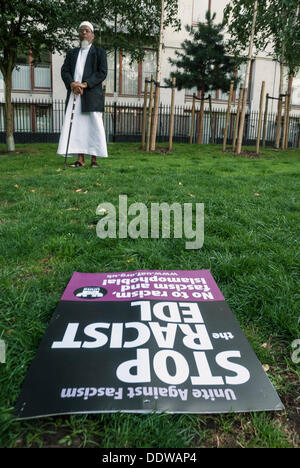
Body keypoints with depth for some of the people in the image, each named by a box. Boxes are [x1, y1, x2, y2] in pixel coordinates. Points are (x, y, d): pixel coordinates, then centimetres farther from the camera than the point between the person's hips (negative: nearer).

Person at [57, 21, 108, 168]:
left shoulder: (99, 52, 11)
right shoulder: (71, 53, 22)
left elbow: (102, 72, -2)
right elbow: (64, 71, 11)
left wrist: (85, 84, -14)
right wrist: (72, 83, -12)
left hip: (92, 94, -3)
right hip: (74, 95, 4)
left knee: (94, 126, -7)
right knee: (76, 125, -3)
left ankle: (94, 159, -5)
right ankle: (80, 159, -2)